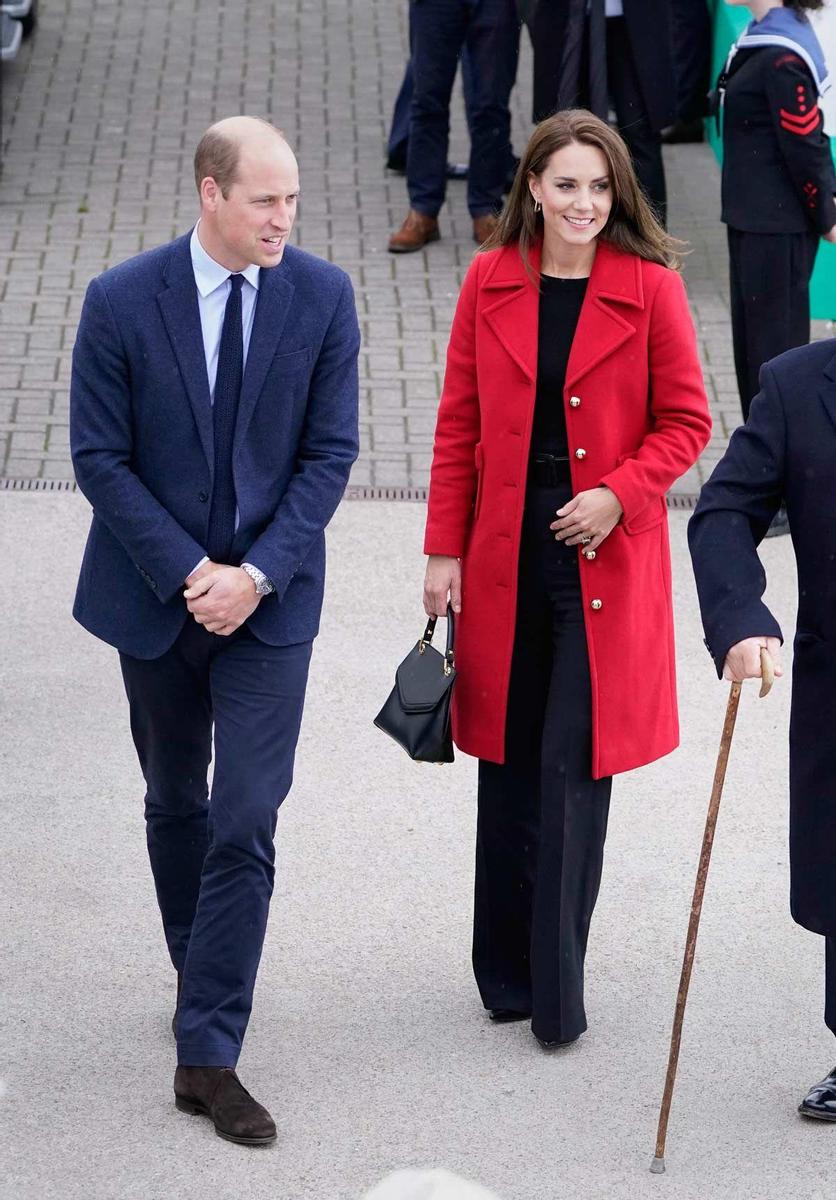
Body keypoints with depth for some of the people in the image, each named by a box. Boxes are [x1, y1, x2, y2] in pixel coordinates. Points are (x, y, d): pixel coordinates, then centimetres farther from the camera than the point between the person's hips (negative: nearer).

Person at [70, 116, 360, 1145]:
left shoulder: (322, 297, -7)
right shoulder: (121, 303, -11)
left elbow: (329, 452, -4)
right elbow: (99, 458, -8)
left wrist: (257, 574, -14)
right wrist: (187, 573, -15)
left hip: (269, 598, 0)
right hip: (156, 596, 1)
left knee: (246, 824, -8)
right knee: (175, 805, 17)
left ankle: (207, 1053, -4)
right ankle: (201, 977, 40)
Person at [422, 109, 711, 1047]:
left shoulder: (649, 287, -5)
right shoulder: (491, 282, 2)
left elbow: (686, 421, 0)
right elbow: (458, 424, 6)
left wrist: (619, 494, -15)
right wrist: (444, 550, 3)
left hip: (605, 559, -3)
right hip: (505, 552, 3)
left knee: (574, 767, -3)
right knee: (508, 764, 11)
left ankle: (556, 990, 4)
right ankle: (507, 973, 23)